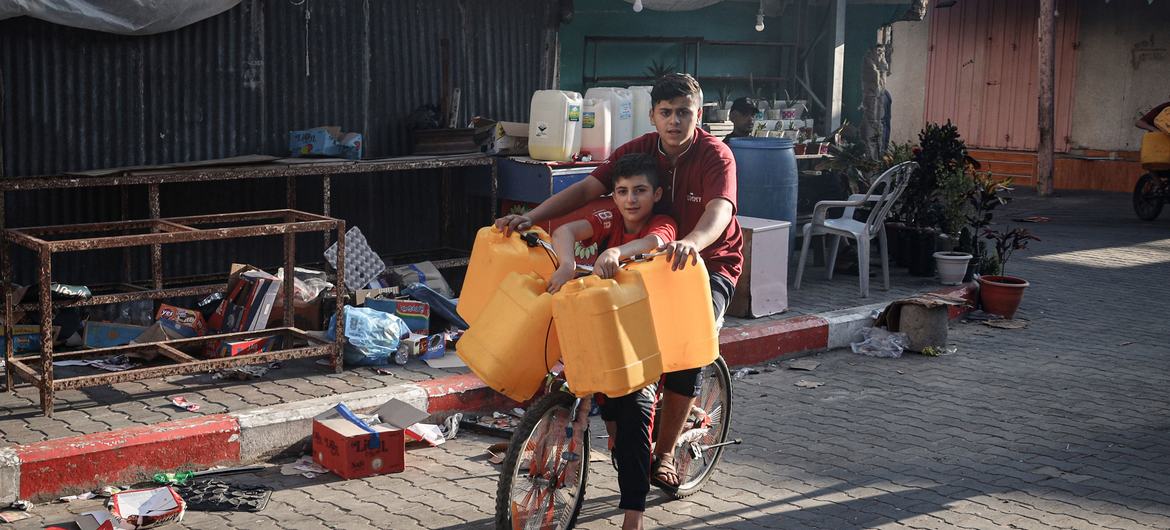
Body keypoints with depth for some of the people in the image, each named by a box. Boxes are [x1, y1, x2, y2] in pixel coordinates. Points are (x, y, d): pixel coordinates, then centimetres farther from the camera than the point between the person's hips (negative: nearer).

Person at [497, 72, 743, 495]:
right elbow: (586, 189, -16)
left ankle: (663, 453, -4)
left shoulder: (715, 155, -19)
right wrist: (529, 217, -31)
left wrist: (691, 242, -61)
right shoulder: (637, 151, -7)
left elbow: (719, 210, -38)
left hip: (710, 263, -3)